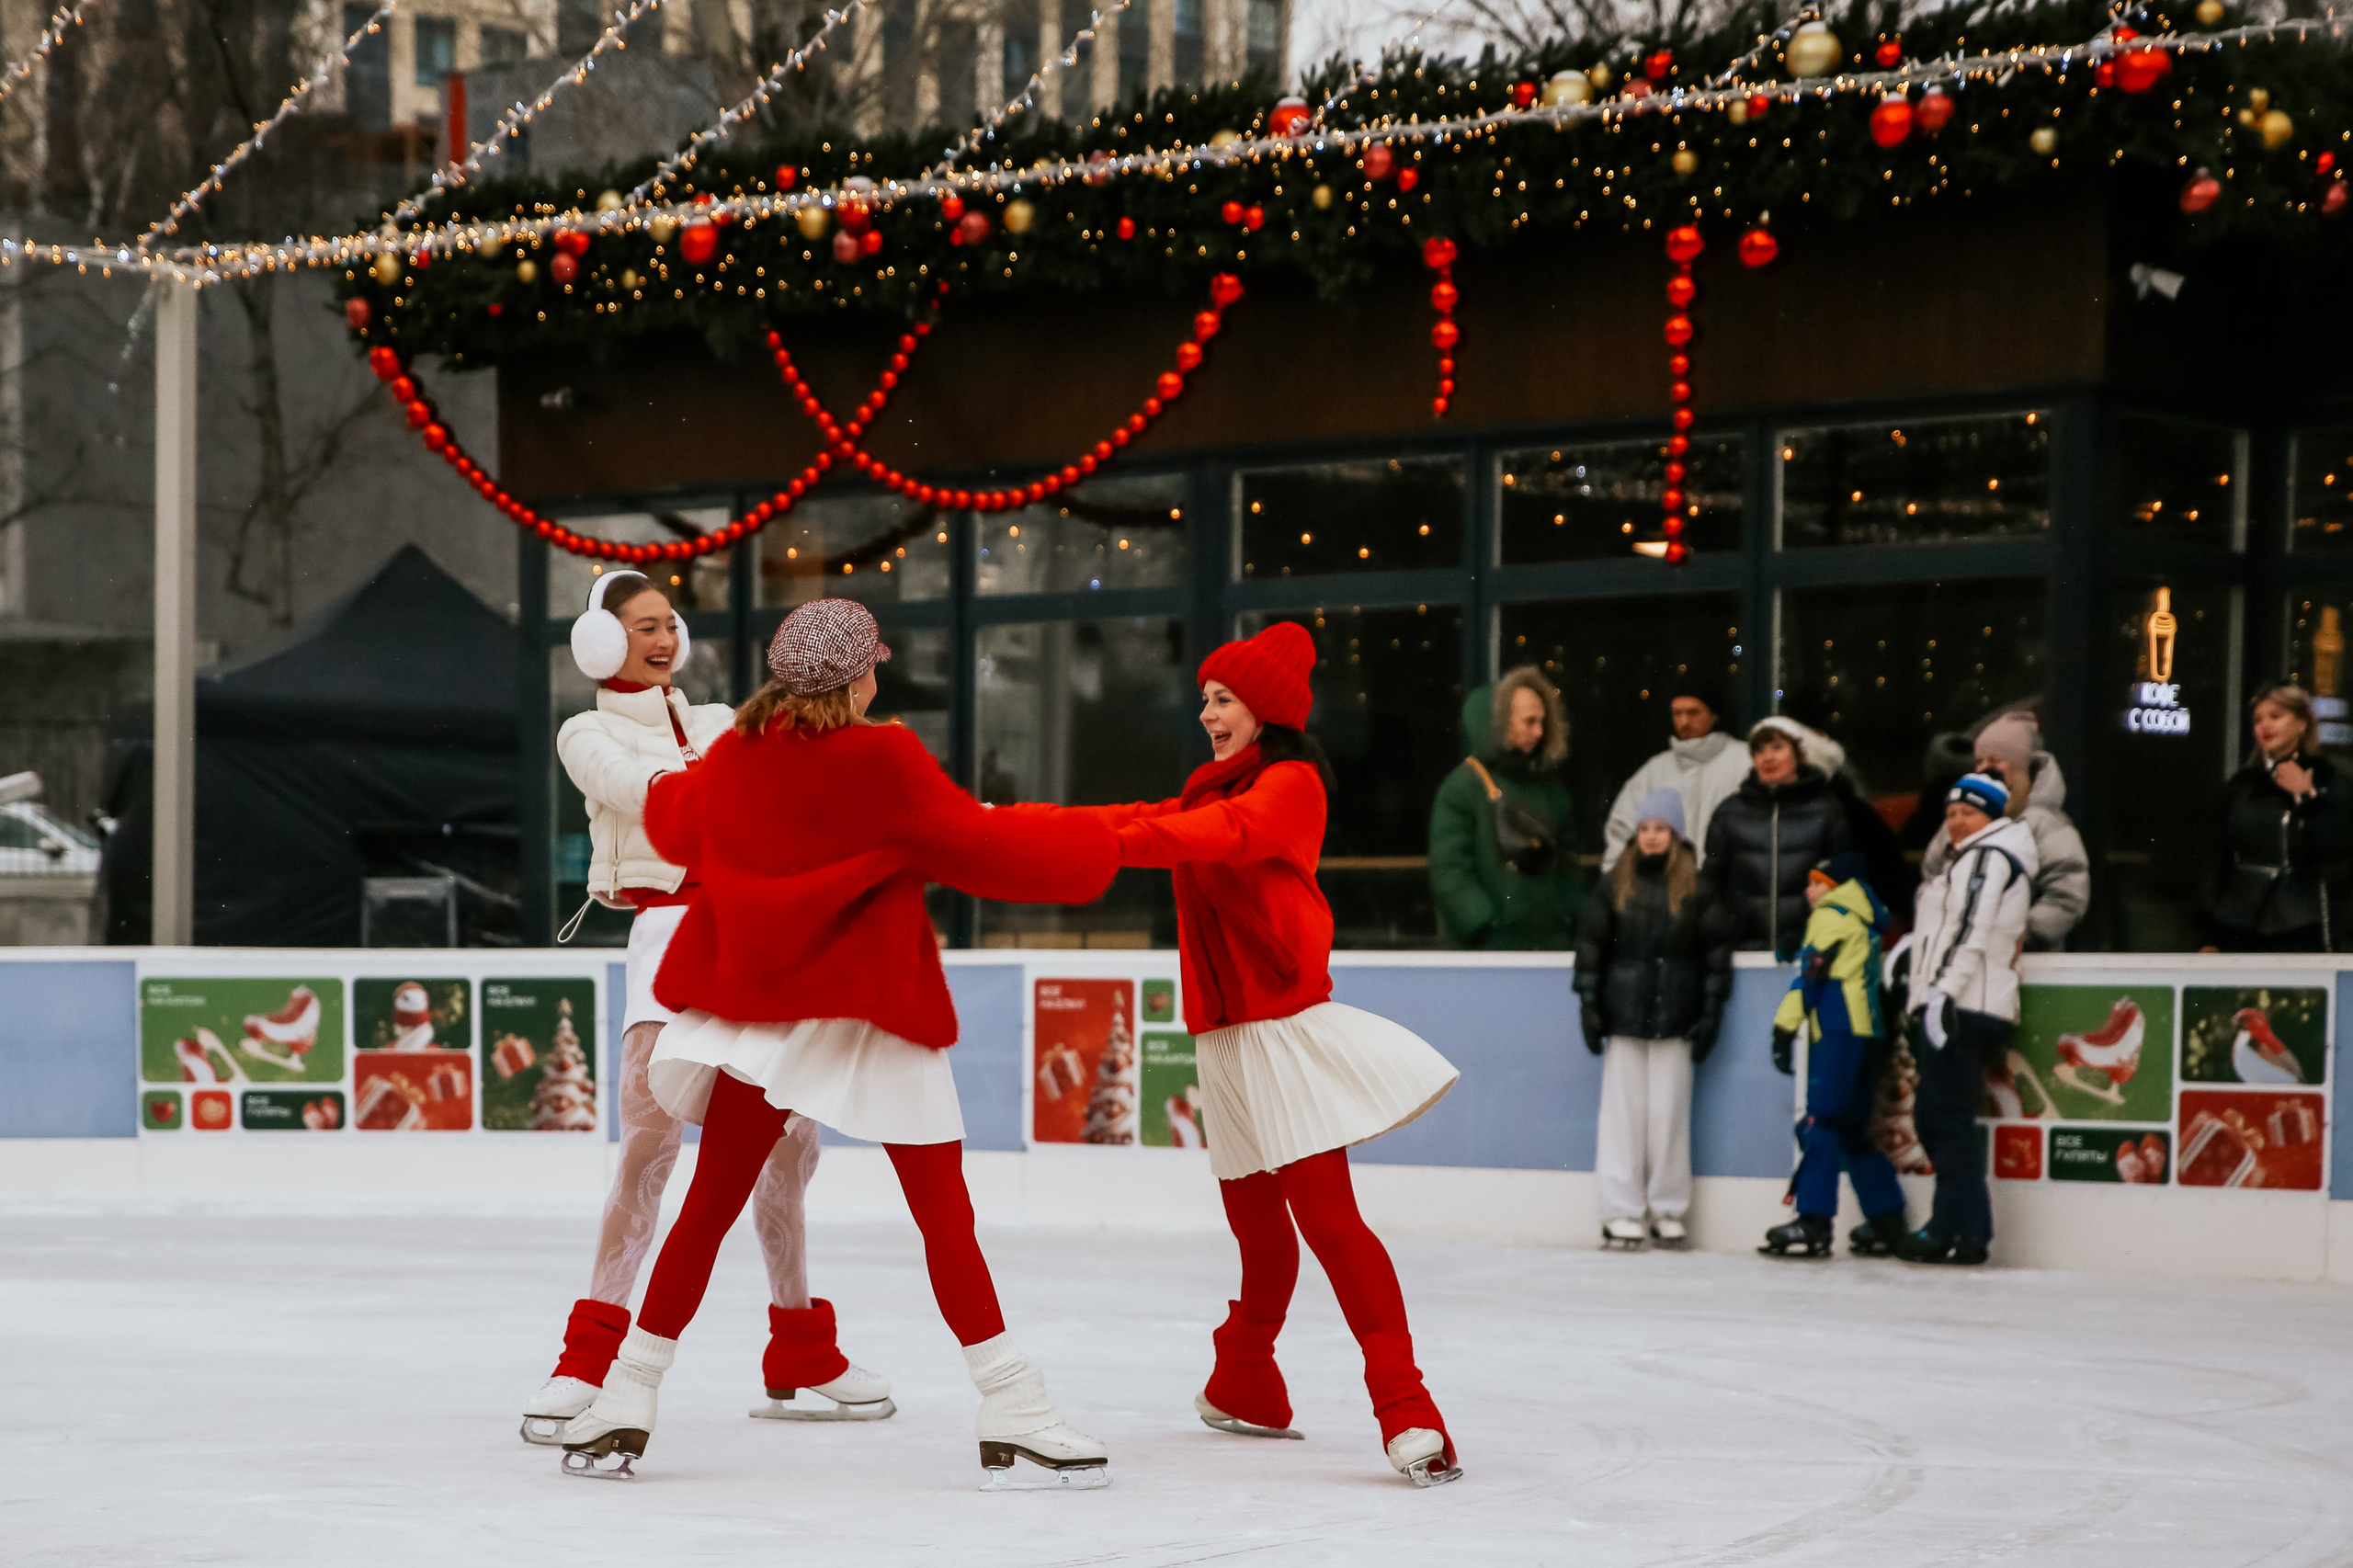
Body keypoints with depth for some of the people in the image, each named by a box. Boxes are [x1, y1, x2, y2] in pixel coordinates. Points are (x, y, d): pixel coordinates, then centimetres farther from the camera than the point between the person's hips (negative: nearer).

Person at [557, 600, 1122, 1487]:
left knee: (711, 1201, 12)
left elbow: (677, 826, 25)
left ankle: (625, 1404, 13)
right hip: (867, 1009, -5)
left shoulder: (735, 757, 5)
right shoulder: (881, 763, -12)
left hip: (750, 1004, 5)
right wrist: (1089, 847, 4)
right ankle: (1011, 1418, -6)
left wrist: (665, 788, 49)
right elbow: (980, 848, -11)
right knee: (942, 1209, -3)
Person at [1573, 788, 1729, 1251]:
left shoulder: (1696, 890, 4)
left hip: (1675, 1021, -1)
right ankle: (1621, 1212, 2)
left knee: (1669, 1113, -1)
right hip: (1624, 1017, 1)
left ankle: (1669, 1211, 8)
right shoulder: (1615, 885, 6)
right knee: (1623, 1112, -1)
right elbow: (1591, 946, 9)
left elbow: (1715, 953, 5)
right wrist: (1589, 1004, 3)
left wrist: (1711, 1013, 1)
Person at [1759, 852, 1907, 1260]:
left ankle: (1813, 1225, -20)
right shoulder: (1867, 924, 26)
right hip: (1870, 1034, 9)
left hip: (1839, 1031, -9)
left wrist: (1785, 1027, -11)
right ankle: (1888, 1223, 13)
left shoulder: (1830, 916, 1)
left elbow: (1810, 973, -9)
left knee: (1820, 1123, -13)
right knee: (1852, 1131, 13)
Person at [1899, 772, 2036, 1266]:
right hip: (1960, 1010, 10)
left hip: (1964, 1006, -10)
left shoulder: (1989, 856, -4)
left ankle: (1955, 1230, -14)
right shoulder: (1973, 860, 28)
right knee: (1936, 1118, 9)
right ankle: (1968, 1228, 8)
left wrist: (1943, 990, -24)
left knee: (1946, 1116, -12)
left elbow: (1971, 929, -17)